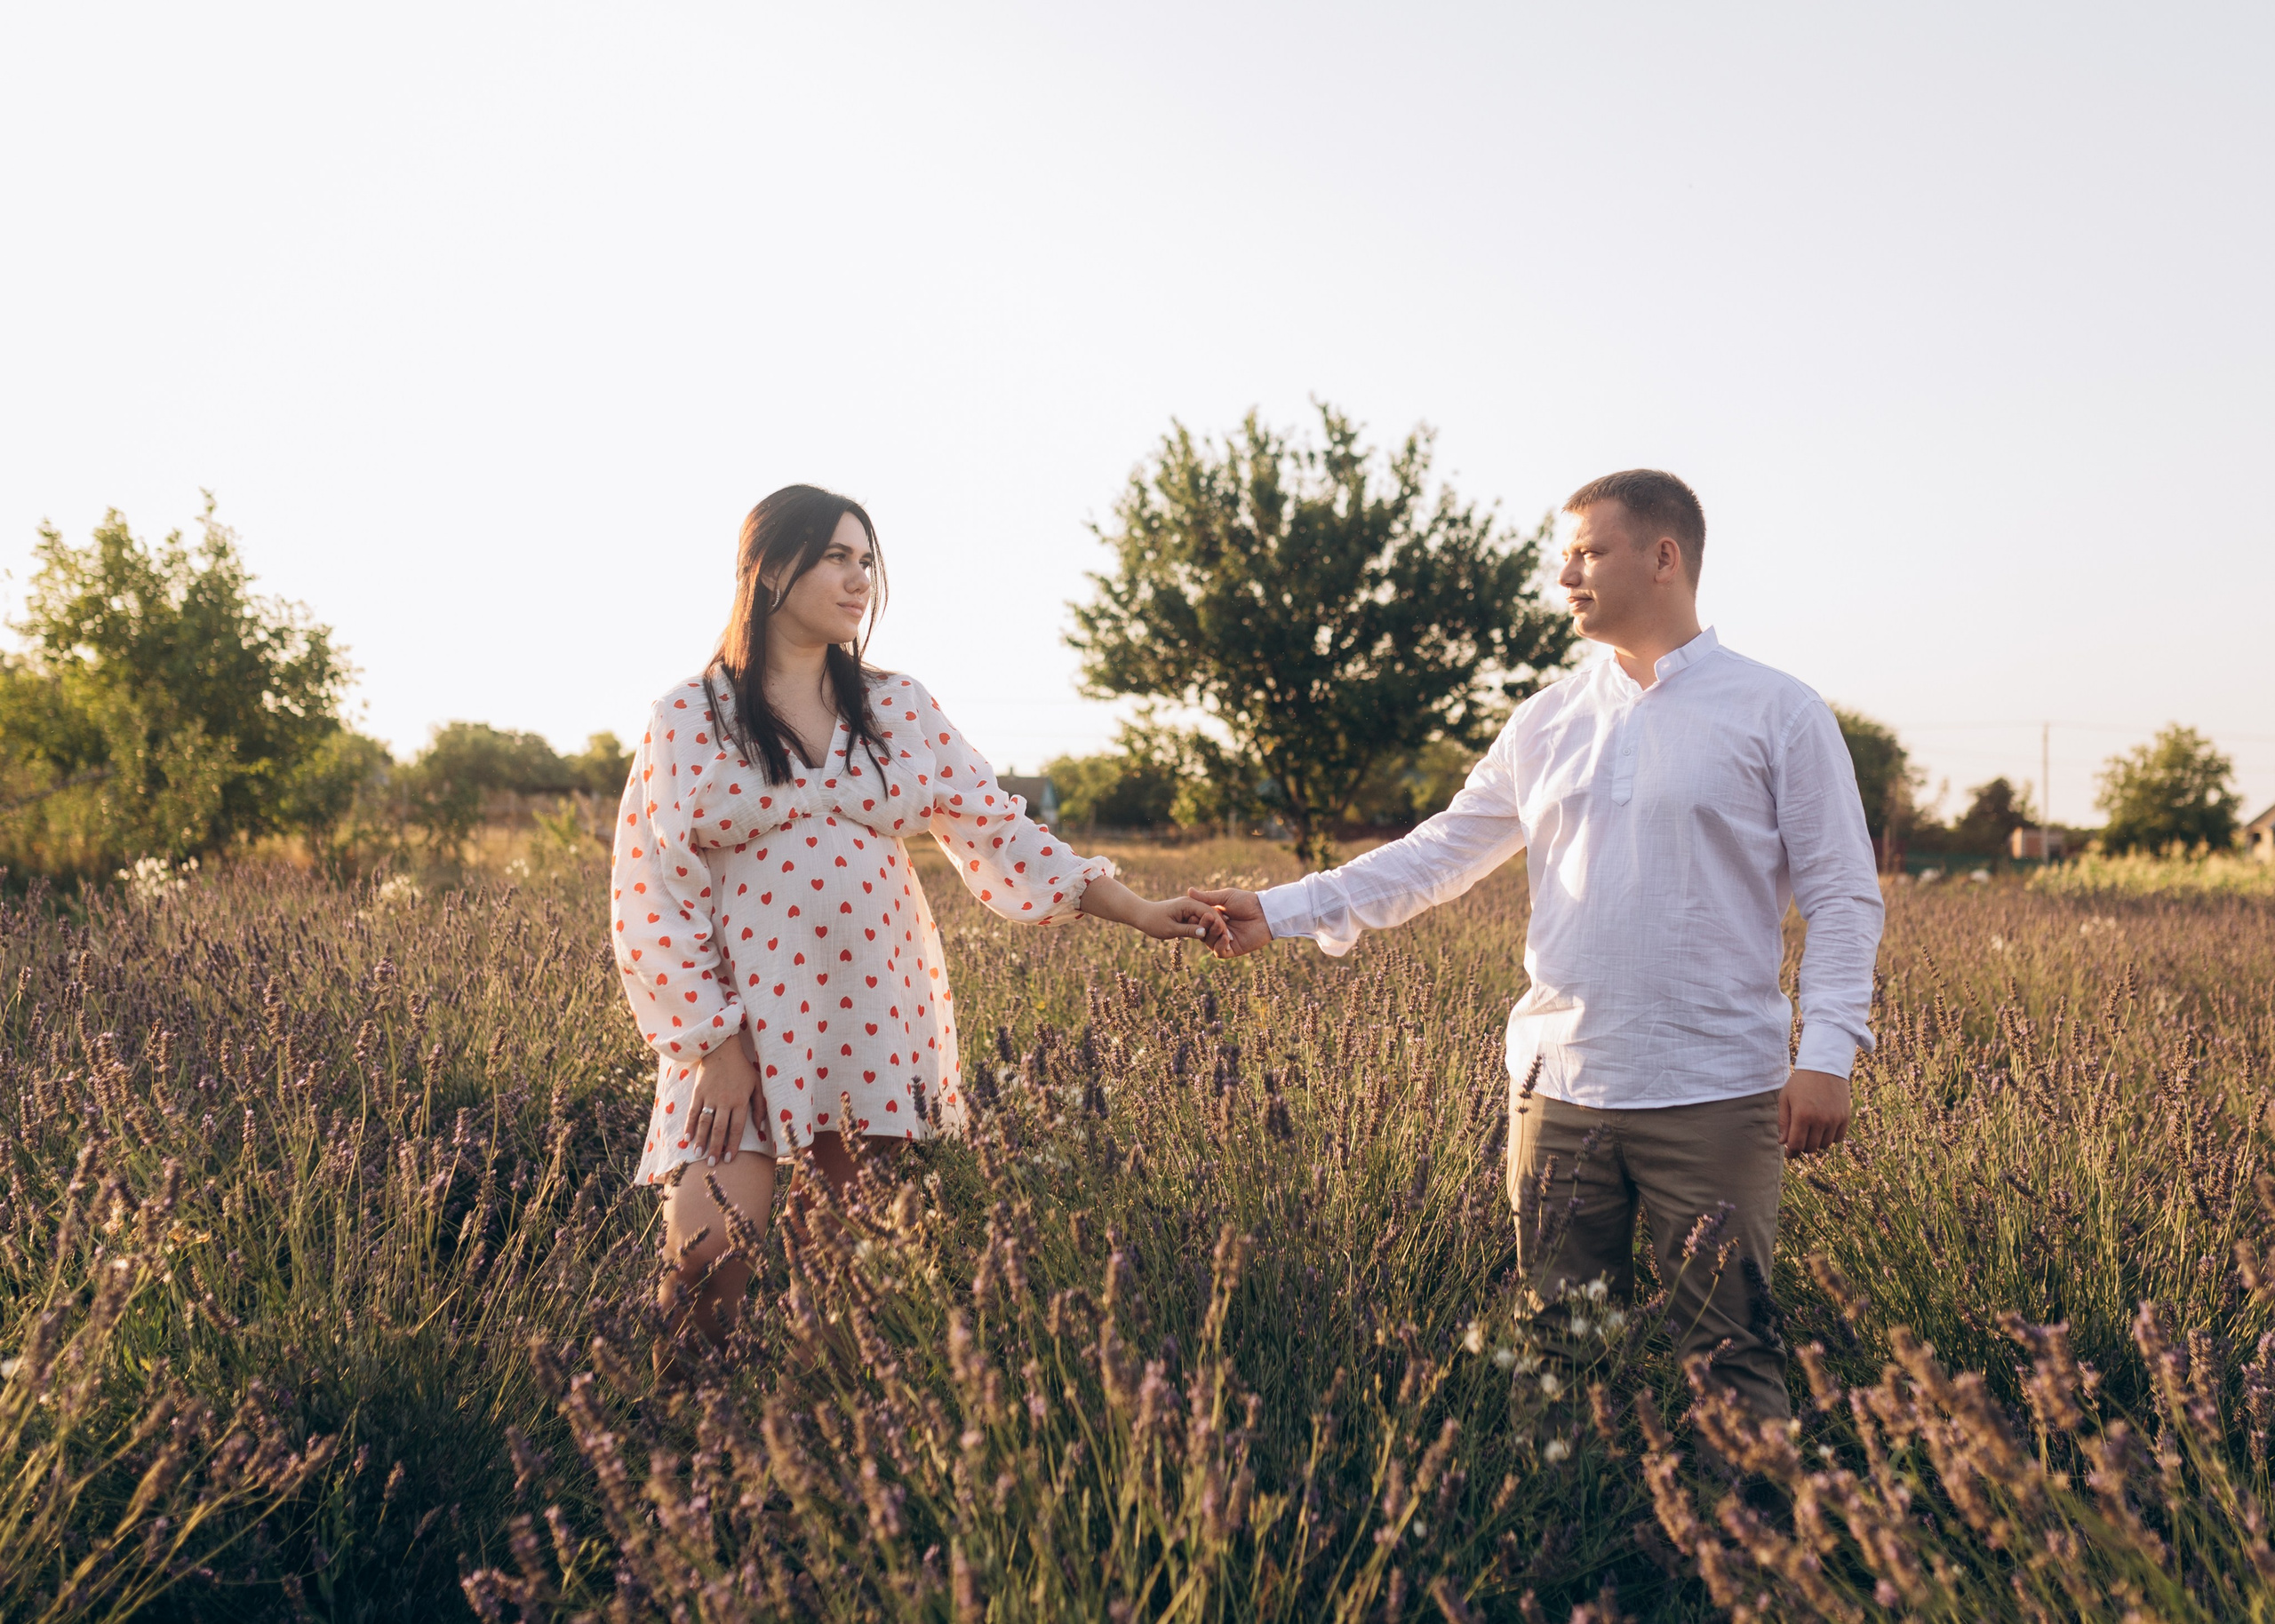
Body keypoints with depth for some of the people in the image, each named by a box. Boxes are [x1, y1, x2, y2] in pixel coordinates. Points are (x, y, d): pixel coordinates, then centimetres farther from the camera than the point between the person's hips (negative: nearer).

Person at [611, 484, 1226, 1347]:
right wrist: (714, 1047, -8)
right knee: (709, 1265, -12)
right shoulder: (688, 718, 1)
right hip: (742, 1025, -3)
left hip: (879, 1019, 3)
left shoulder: (900, 709, 10)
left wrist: (1138, 911, -1)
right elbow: (651, 895, -1)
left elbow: (996, 829, 8)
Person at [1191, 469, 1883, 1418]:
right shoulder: (1547, 722, 12)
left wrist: (1827, 1053, -13)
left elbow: (1844, 898, -1)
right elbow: (1442, 852, 13)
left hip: (1715, 1099, -4)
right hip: (1561, 1091, 4)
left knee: (1732, 1356, -2)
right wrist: (1282, 912, 6)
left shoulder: (1780, 715, 0)